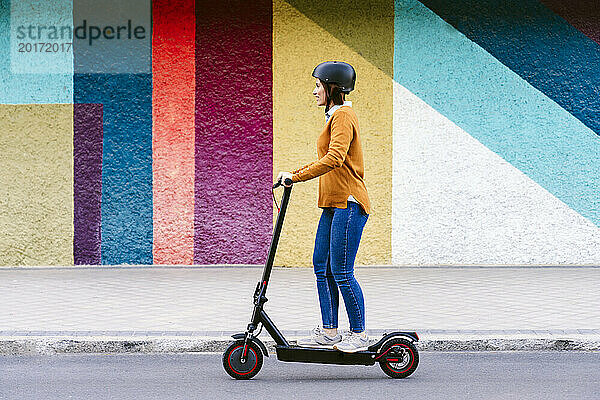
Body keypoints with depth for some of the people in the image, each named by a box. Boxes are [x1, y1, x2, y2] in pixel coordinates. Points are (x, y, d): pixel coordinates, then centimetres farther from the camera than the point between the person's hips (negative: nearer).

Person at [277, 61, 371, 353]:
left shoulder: (343, 116, -12)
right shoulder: (336, 116, 20)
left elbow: (334, 159, -25)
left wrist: (296, 177, -23)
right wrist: (293, 174, 20)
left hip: (348, 203, -10)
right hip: (334, 204, 10)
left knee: (341, 272, -8)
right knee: (322, 266, 9)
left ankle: (359, 334, 0)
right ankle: (329, 332, 13)